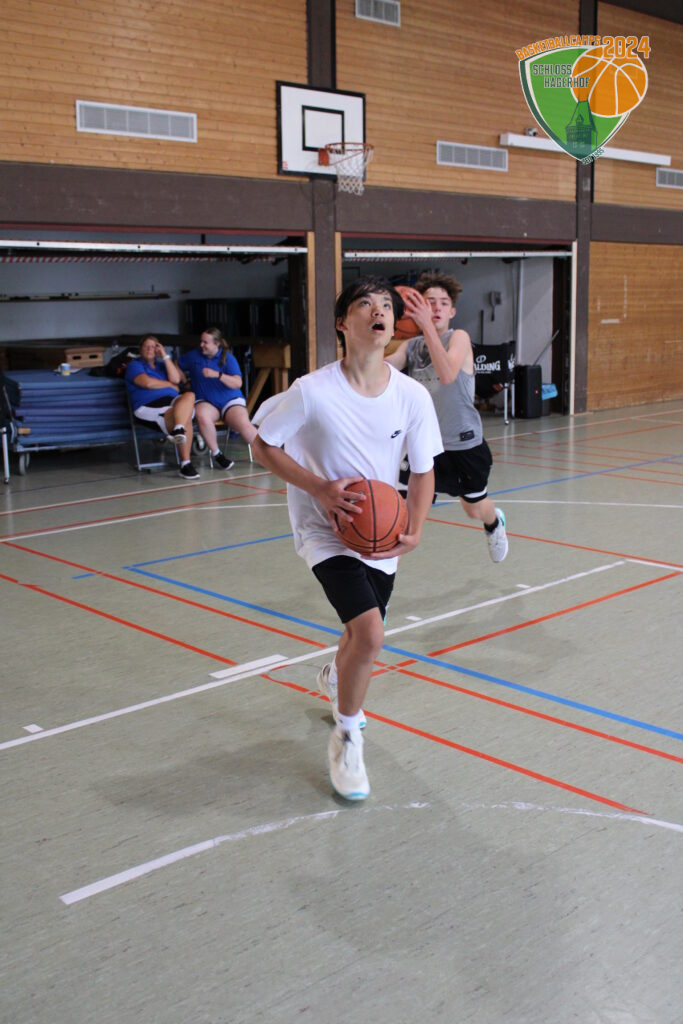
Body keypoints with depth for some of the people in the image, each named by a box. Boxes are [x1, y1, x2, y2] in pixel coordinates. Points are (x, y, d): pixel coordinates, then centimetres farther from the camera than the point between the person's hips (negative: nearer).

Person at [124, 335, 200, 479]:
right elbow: (147, 382, -7)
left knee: (189, 396, -31)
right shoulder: (134, 365, 14)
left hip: (173, 402, 5)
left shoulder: (162, 365, 29)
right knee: (186, 418, -31)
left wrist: (165, 356, 7)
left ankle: (178, 430, -48)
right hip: (149, 406, -5)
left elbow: (176, 379, 8)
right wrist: (170, 385, 6)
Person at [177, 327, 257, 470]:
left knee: (243, 424, -32)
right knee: (202, 415, -37)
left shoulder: (228, 358, -1)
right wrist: (184, 381, 9)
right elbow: (177, 366, 26)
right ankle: (216, 454, -22)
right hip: (206, 402, 1)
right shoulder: (193, 356, 7)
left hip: (230, 400, -1)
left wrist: (217, 375, -25)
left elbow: (238, 383, -12)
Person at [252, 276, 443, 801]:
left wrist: (414, 533, -16)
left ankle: (335, 679, 59)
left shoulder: (413, 396, -12)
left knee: (364, 636, 20)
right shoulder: (312, 391, -21)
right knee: (370, 632, -22)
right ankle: (347, 738, 4)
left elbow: (423, 471, -1)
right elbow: (264, 446, -9)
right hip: (325, 528, -5)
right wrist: (319, 487, -22)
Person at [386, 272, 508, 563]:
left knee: (475, 510, 18)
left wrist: (427, 325, -45)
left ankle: (495, 522, 54)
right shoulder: (410, 346, 0)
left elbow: (448, 374, -35)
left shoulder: (459, 338, -14)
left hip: (464, 444, -2)